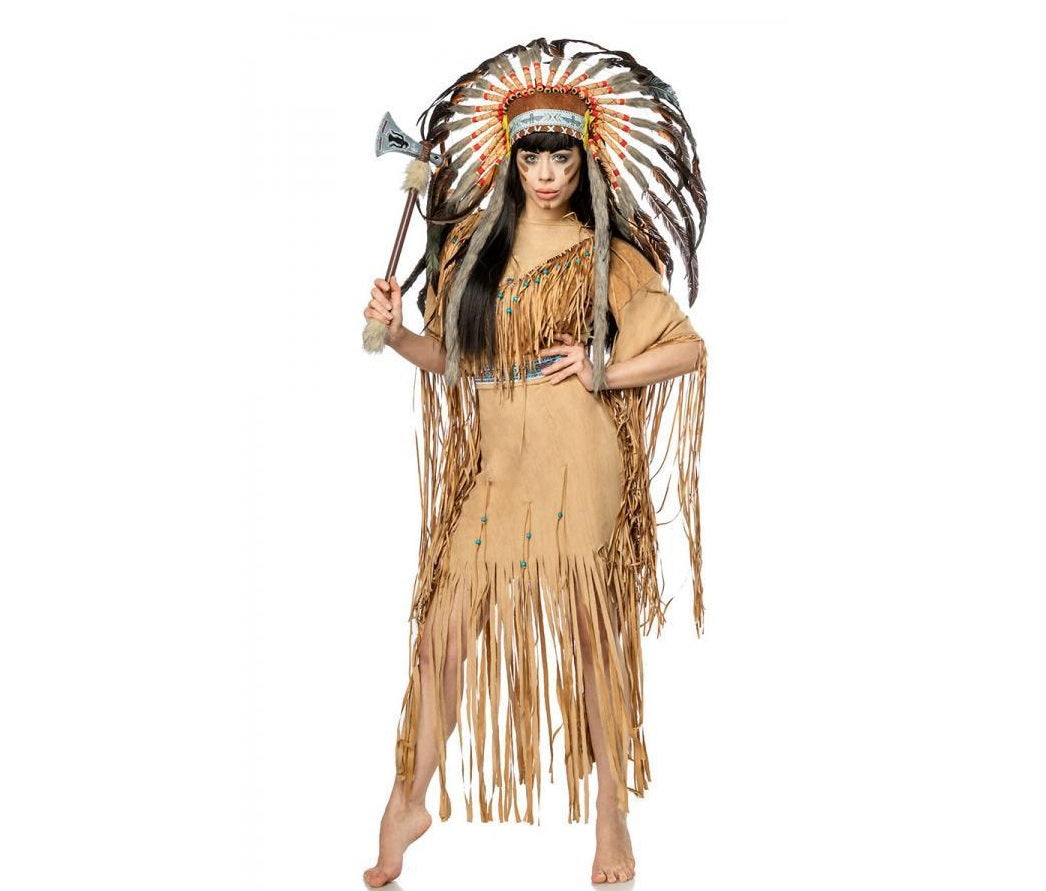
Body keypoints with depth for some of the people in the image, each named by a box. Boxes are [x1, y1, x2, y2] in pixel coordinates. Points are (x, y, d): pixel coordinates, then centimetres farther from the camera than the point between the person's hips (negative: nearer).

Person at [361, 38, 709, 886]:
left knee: (590, 635, 4)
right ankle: (412, 800, 18)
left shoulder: (606, 256, 1)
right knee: (444, 627, 1)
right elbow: (450, 357, 15)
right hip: (493, 467, 3)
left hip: (578, 467, -3)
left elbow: (688, 348, 1)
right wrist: (395, 332, -3)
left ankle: (612, 812, 20)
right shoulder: (471, 243, 11)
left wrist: (603, 375, -9)